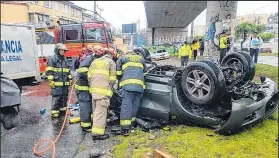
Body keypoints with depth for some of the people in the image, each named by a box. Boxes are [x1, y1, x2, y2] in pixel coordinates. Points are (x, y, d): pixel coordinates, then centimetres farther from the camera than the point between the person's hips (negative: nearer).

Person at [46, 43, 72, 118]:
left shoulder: (65, 59, 17)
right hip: (57, 83, -6)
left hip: (65, 83, 7)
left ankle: (63, 109, 25)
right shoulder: (52, 59, -4)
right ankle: (54, 111, 3)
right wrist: (51, 80, -13)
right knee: (56, 98, -5)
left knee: (64, 97, 12)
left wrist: (70, 79, 18)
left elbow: (68, 71, 22)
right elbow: (49, 71, -8)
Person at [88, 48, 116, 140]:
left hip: (94, 89, 7)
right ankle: (97, 133, -4)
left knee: (96, 111, 17)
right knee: (101, 112, -5)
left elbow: (89, 76, 14)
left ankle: (99, 126, 30)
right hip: (103, 91, -7)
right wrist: (109, 86, 15)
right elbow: (112, 79, -2)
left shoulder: (94, 61, 19)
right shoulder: (111, 62, 2)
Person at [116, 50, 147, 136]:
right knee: (135, 105, 11)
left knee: (126, 105, -9)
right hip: (139, 85, 3)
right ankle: (132, 123, 19)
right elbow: (145, 71, 28)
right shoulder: (141, 58, 29)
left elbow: (117, 68, 7)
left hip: (127, 84, -3)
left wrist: (120, 79, 19)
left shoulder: (123, 57, 19)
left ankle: (125, 129, -13)